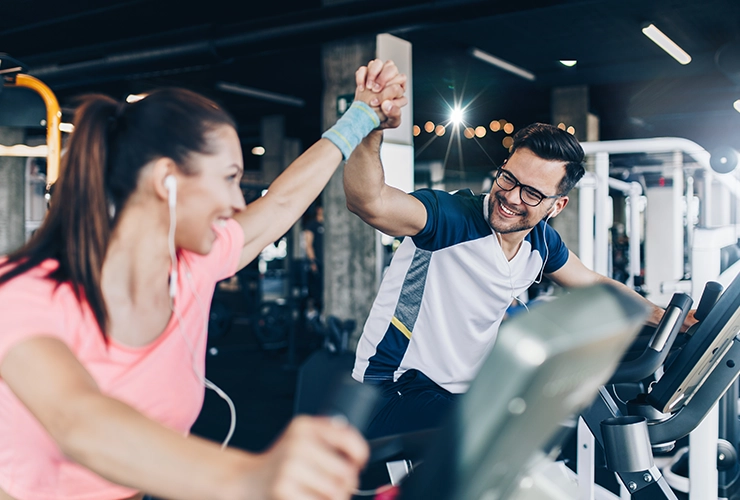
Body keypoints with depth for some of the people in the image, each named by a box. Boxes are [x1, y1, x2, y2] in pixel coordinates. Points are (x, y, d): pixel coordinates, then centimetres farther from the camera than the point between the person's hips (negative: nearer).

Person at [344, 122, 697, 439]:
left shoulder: (542, 242, 2)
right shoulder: (451, 219, -22)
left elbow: (595, 286, 21)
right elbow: (369, 202, -42)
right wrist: (371, 128, -57)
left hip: (463, 392, 8)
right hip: (394, 393, -8)